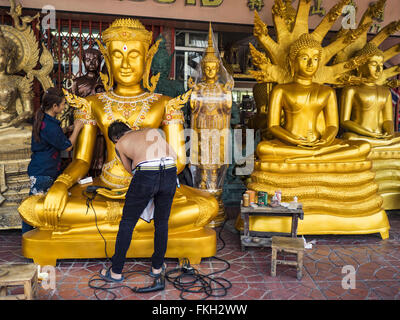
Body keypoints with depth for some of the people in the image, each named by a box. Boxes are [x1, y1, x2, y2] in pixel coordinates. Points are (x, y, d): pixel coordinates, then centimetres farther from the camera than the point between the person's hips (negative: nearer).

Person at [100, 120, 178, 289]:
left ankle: (116, 272, 23)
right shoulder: (152, 131, 30)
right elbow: (173, 155, 27)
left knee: (127, 223, 13)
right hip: (170, 172, 3)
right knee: (161, 222, 19)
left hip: (146, 174, -3)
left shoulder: (119, 144, 22)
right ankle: (157, 266, 33)